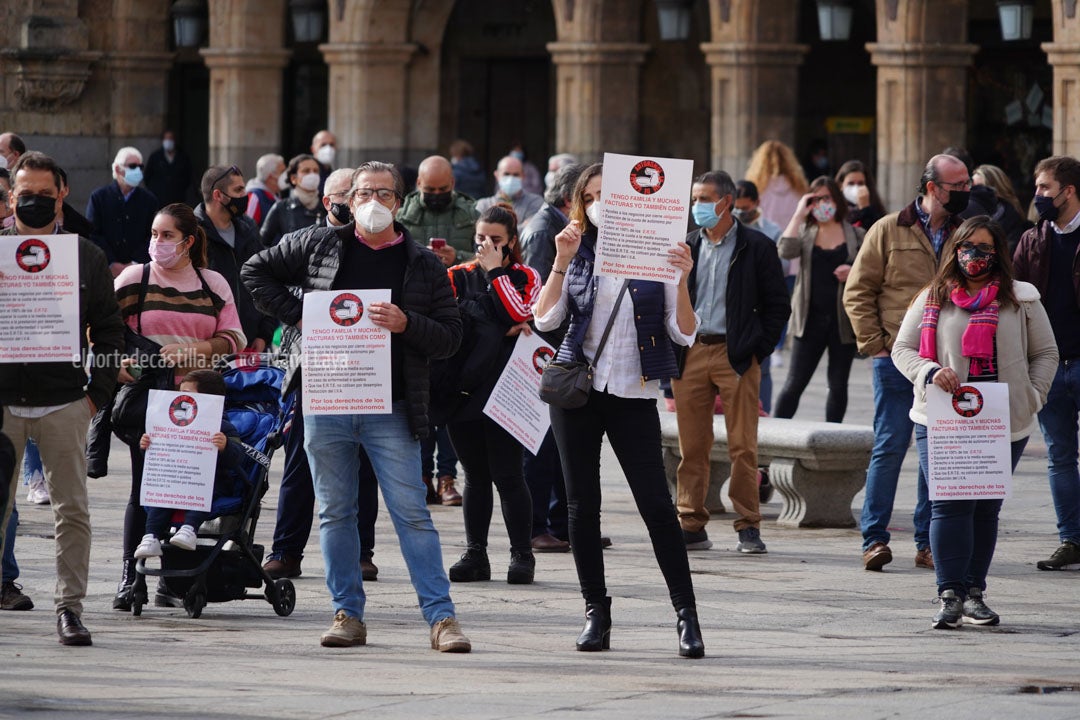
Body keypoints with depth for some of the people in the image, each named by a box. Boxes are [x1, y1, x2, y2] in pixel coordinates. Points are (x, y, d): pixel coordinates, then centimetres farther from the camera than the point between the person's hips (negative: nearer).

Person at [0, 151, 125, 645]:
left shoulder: (87, 257, 7)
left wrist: (97, 393, 2)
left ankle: (69, 606, 1)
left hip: (64, 404, 0)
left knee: (73, 511, -3)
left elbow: (108, 330, 10)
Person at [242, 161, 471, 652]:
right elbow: (256, 271, 15)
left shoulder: (424, 266, 5)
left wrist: (407, 324, -15)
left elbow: (450, 337, 4)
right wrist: (295, 315, 2)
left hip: (392, 410, -2)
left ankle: (441, 617, -6)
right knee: (335, 513, 6)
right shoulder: (319, 246, 6)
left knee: (412, 514, -5)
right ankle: (347, 614, 13)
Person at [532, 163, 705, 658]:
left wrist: (681, 281, -17)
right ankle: (595, 613, 11)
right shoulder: (579, 255, 7)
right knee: (582, 505, 4)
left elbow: (684, 333, -2)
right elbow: (545, 319, -4)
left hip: (634, 394, -2)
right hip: (578, 391, 2)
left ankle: (686, 612, -4)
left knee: (656, 503, -8)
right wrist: (561, 261, -13)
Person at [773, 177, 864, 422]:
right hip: (810, 318, 0)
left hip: (843, 319, 1)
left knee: (838, 384, 7)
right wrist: (799, 214, -10)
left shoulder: (856, 235, 6)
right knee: (795, 383, -2)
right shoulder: (805, 232, 6)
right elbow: (786, 250, -13)